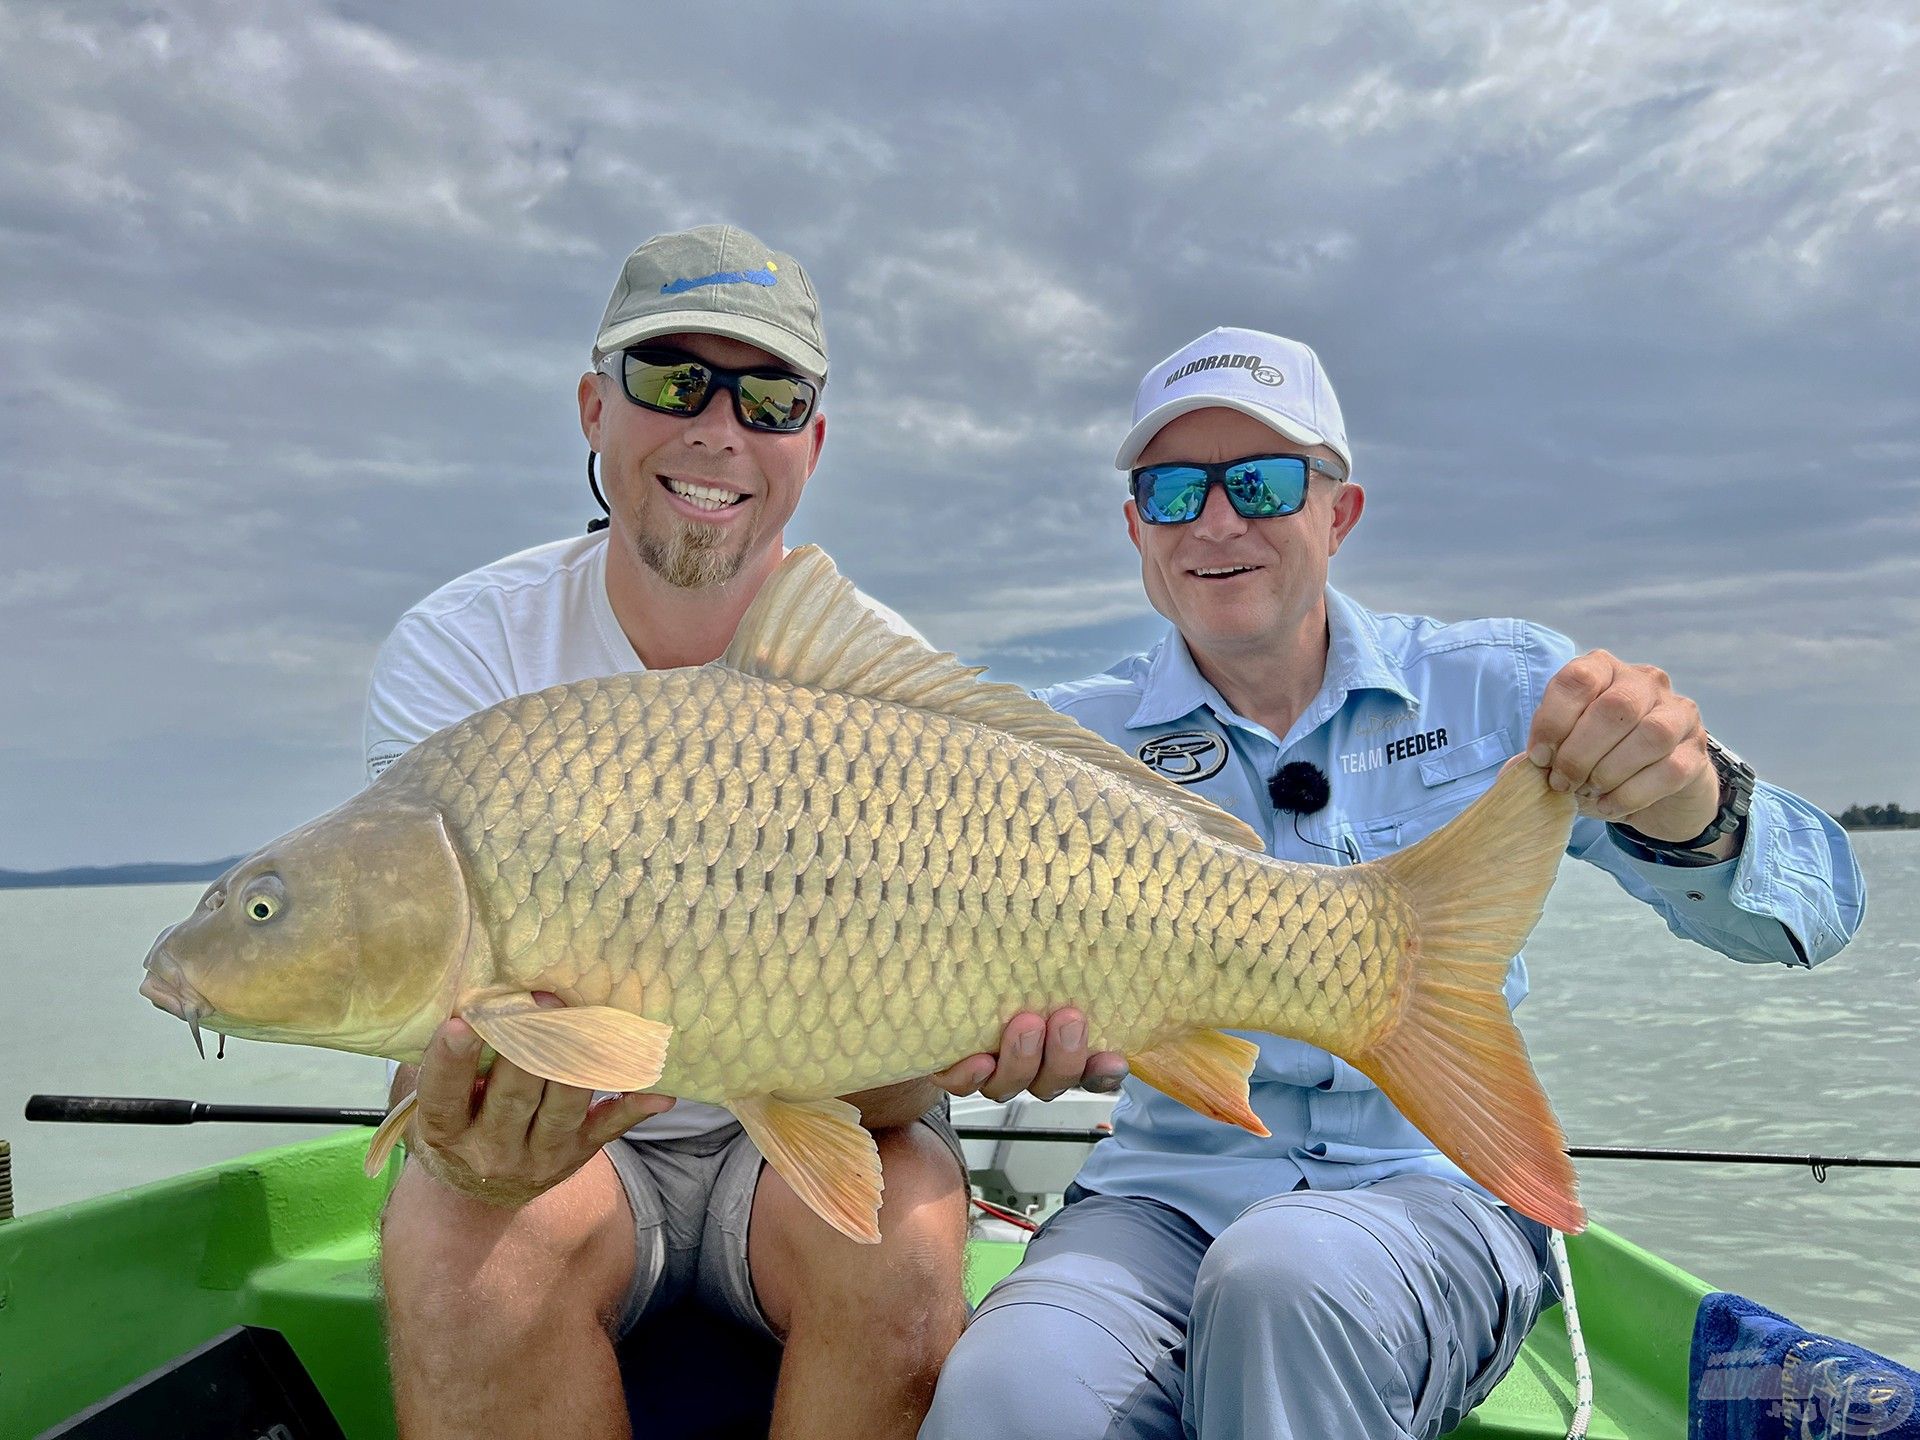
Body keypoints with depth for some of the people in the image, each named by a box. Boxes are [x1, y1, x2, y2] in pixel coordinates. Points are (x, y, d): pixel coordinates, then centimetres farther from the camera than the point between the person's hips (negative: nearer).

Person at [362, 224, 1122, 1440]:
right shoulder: (463, 651, -11)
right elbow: (437, 1008, -18)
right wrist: (459, 1139, -42)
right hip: (561, 1134, 0)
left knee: (903, 1241, -29)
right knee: (455, 1236, -31)